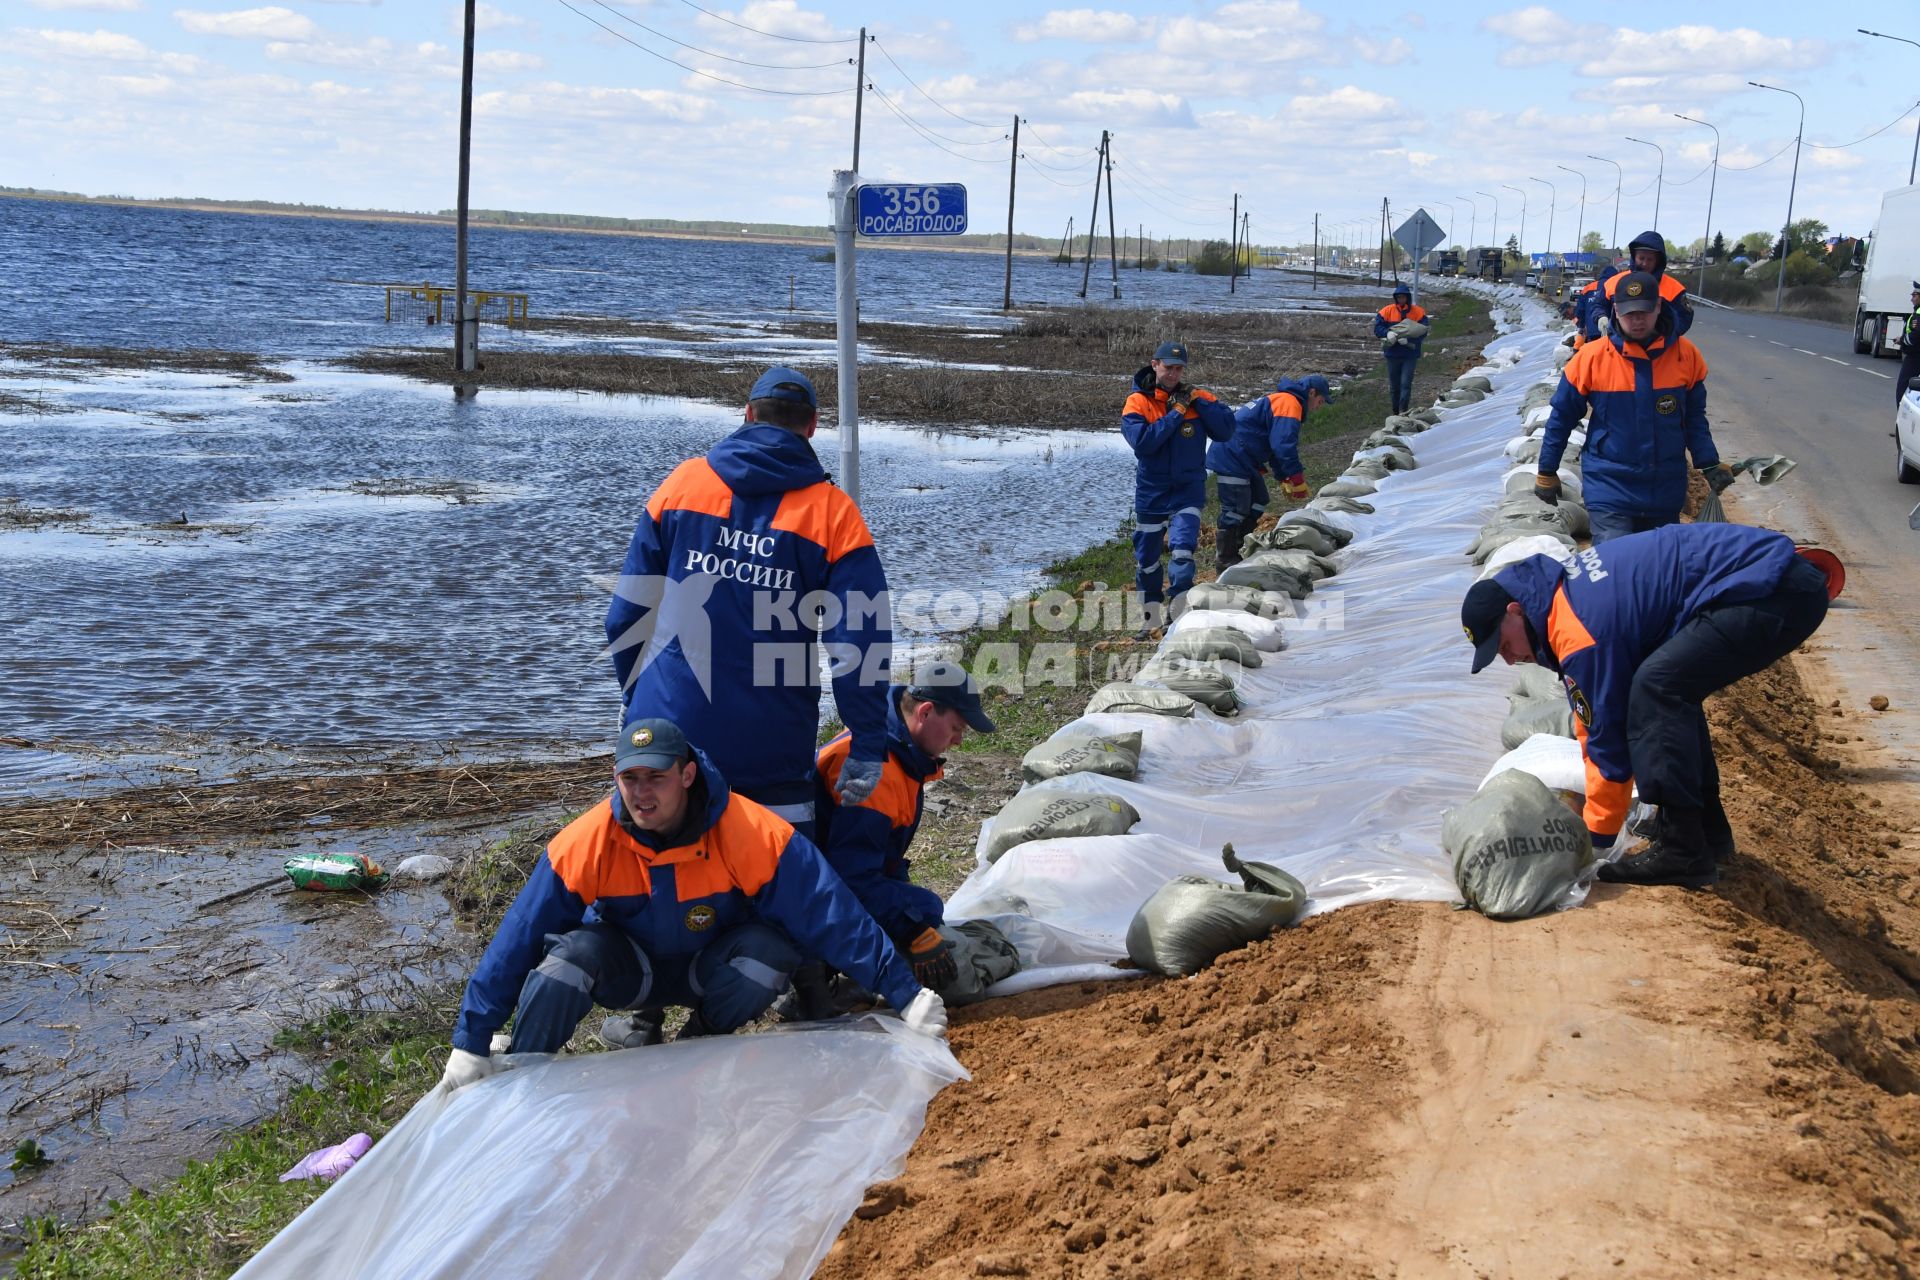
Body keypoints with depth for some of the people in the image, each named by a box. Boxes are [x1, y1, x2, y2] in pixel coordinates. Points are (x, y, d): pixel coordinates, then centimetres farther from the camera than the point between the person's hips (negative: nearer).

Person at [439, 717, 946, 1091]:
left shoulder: (750, 834, -29)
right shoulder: (585, 844, -25)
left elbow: (833, 917, -26)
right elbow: (517, 940, -20)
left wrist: (906, 996, -25)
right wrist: (471, 1045, -20)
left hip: (710, 969, 1)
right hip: (629, 970, 0)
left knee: (769, 949, -32)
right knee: (572, 951, -33)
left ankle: (704, 1036, -1)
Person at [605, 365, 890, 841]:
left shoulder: (683, 482, 4)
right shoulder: (834, 514, -3)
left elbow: (629, 611, 8)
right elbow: (860, 641, -8)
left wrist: (634, 695, 20)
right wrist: (867, 748, -4)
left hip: (667, 722, 2)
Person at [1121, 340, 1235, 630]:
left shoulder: (1196, 397, -1)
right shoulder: (1137, 402, -7)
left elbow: (1226, 429, -10)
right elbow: (1142, 442, -22)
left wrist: (1198, 402, -17)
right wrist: (1176, 413, -19)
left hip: (1188, 489, -1)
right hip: (1151, 490, 1)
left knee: (1182, 551, -19)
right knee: (1146, 557, 12)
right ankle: (1151, 614, 31)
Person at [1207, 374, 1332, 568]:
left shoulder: (1279, 400, 22)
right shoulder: (1289, 403, -13)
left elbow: (1277, 447, 28)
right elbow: (1284, 446, -21)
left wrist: (1285, 480, 24)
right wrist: (1298, 482, -17)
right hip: (1230, 458, -11)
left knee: (1258, 501, 16)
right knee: (1236, 508, -9)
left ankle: (1238, 548, 21)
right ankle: (1225, 559, -1)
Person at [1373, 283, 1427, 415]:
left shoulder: (1418, 312, -3)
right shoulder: (1388, 311, 1)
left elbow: (1423, 333, -6)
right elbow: (1377, 327, 0)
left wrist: (1408, 339, -21)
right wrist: (1387, 333, -20)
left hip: (1410, 354, -2)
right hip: (1392, 353, 2)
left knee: (1406, 383, -11)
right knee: (1394, 385, 10)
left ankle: (1403, 411, -10)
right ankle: (1396, 411, 21)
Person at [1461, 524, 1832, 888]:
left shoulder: (1578, 632, -18)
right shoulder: (1564, 586, 13)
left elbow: (1609, 739, -11)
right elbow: (1591, 715, 24)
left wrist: (1596, 842, 1)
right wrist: (1590, 799, 28)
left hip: (1774, 593, -11)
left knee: (1658, 687, -19)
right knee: (1673, 691, 18)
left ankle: (1682, 852, -16)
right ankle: (1708, 830, 22)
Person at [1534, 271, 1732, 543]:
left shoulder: (1685, 355, -2)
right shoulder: (1591, 358, -8)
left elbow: (1694, 418, 10)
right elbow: (1561, 418, 1)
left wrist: (1710, 464, 1)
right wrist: (1547, 474, 5)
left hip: (1666, 493, 3)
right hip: (1610, 492, -3)